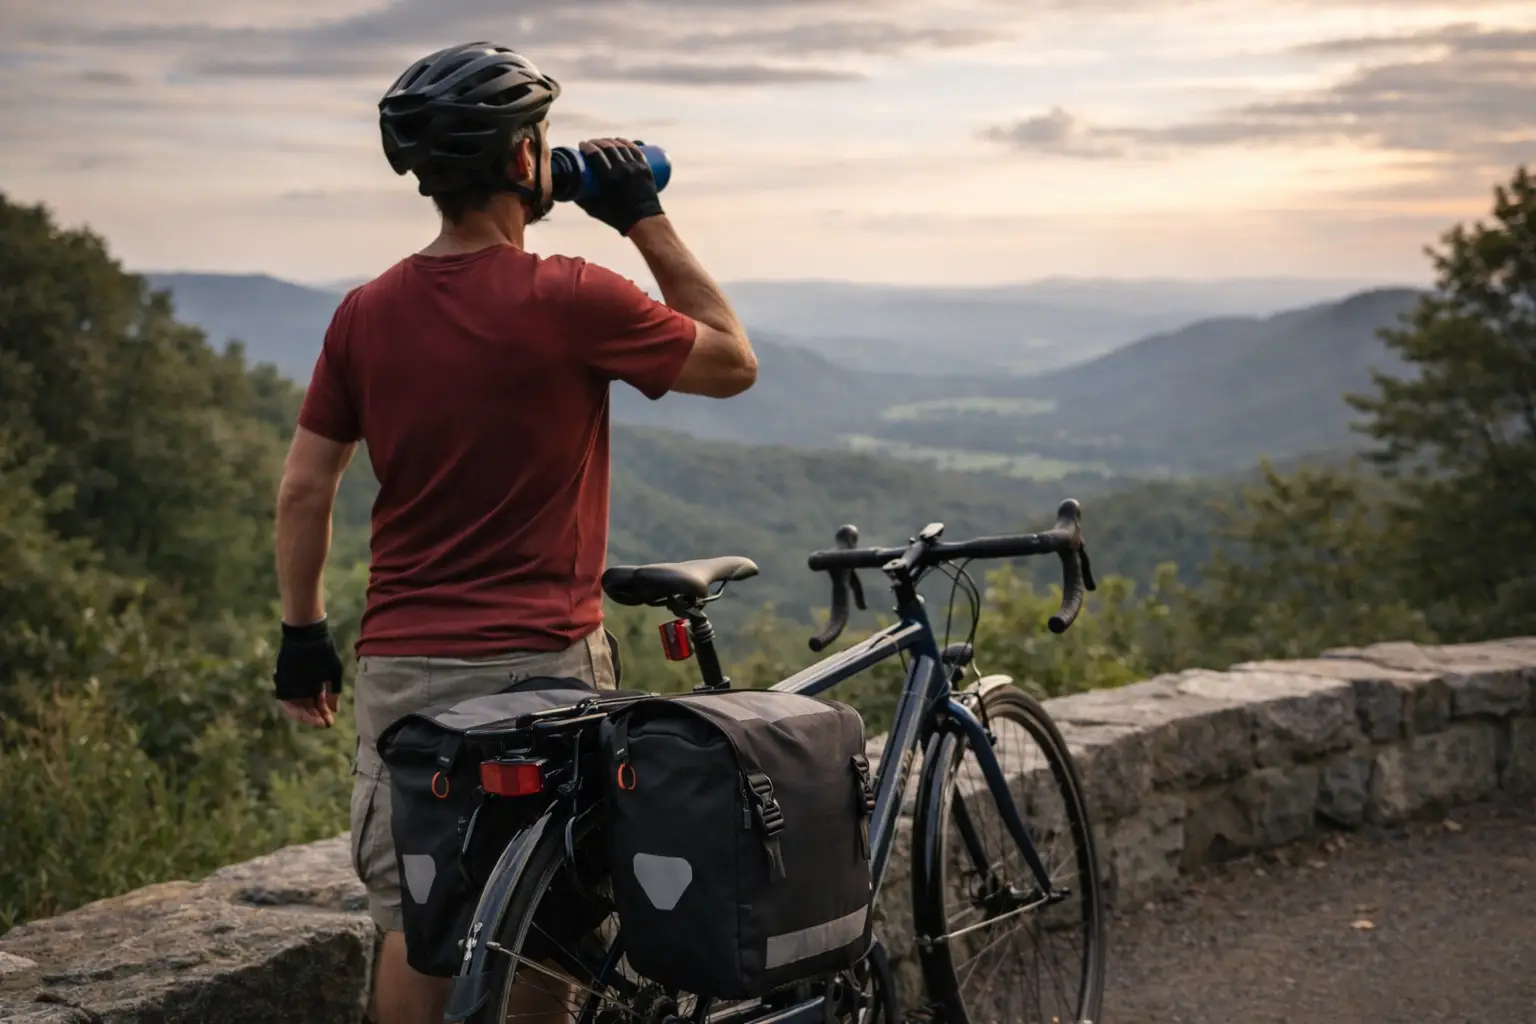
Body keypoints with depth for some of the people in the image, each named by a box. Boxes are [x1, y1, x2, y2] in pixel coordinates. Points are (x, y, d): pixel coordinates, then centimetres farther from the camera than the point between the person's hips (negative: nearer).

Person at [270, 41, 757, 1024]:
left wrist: (304, 632, 16)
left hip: (403, 663, 4)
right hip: (542, 662, -4)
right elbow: (733, 362, 1)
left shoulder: (367, 312, 2)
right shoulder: (572, 299, -12)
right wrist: (647, 217, 5)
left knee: (415, 923, 10)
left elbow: (304, 488, 5)